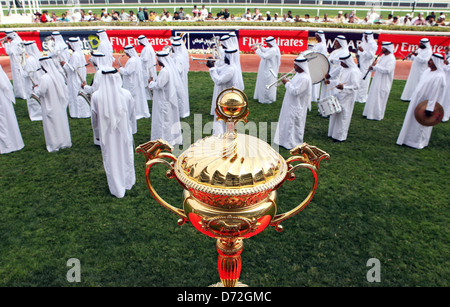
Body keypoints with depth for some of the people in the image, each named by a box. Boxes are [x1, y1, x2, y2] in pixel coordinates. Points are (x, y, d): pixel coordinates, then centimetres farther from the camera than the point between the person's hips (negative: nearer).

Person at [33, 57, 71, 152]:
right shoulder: (59, 75, -3)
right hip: (60, 106, 6)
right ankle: (65, 142, 27)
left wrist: (35, 88, 4)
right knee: (62, 122, 16)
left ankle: (54, 145, 16)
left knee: (52, 125, 6)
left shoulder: (44, 78, -22)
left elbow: (40, 92, -17)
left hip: (50, 108, -6)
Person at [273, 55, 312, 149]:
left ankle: (293, 143, 13)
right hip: (291, 104, 10)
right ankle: (286, 139, 34)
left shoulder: (304, 78, -25)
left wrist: (287, 83, -19)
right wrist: (287, 80, 1)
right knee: (288, 122, 20)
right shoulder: (299, 74, 7)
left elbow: (295, 91, -29)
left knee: (294, 124, 0)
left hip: (296, 107, -10)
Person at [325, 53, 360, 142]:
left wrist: (344, 87, -34)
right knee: (335, 114, 16)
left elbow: (356, 86, -24)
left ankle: (340, 136, 11)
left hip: (347, 97, -9)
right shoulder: (344, 69, 9)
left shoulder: (354, 71, -20)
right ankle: (333, 133, 29)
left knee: (343, 115, -1)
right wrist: (330, 82, 12)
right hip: (340, 95, 9)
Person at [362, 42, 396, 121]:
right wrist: (373, 68, 0)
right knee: (373, 97, 14)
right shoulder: (383, 56, 11)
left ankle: (378, 115, 7)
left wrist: (376, 65, -23)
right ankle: (370, 112, 25)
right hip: (377, 81, 9)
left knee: (379, 99, -3)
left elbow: (387, 70, -27)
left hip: (384, 83, -9)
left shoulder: (391, 59, -17)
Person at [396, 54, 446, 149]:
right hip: (417, 100, 8)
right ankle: (410, 138, 30)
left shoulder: (439, 76, -20)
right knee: (412, 120, 16)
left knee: (421, 122, 4)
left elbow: (435, 94, -22)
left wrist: (429, 108, -23)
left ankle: (419, 142, 20)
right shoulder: (427, 71, 5)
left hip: (425, 103, -8)